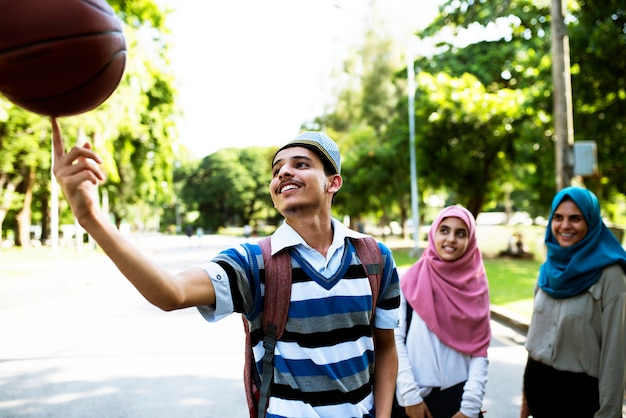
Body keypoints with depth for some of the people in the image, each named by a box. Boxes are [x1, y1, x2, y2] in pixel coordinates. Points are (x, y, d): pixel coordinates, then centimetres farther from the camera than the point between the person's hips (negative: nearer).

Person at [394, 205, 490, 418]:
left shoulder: (476, 286, 2)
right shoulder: (410, 281, -4)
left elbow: (480, 353, -1)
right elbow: (396, 340, -6)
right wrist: (410, 396, -10)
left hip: (458, 398, 1)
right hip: (414, 399, -1)